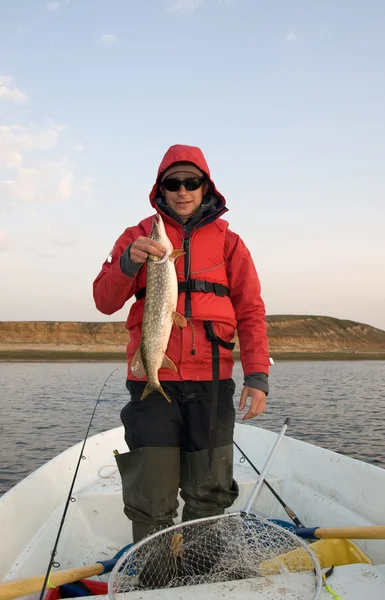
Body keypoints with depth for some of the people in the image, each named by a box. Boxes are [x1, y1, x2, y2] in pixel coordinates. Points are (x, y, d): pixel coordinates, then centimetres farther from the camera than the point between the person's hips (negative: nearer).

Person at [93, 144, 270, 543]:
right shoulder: (138, 236, 10)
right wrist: (128, 263, -15)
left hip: (212, 382, 1)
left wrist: (257, 375, -4)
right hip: (153, 380, -1)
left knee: (210, 495, 10)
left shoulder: (227, 240, 12)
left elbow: (250, 311, 7)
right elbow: (104, 302, 5)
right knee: (152, 500, 0)